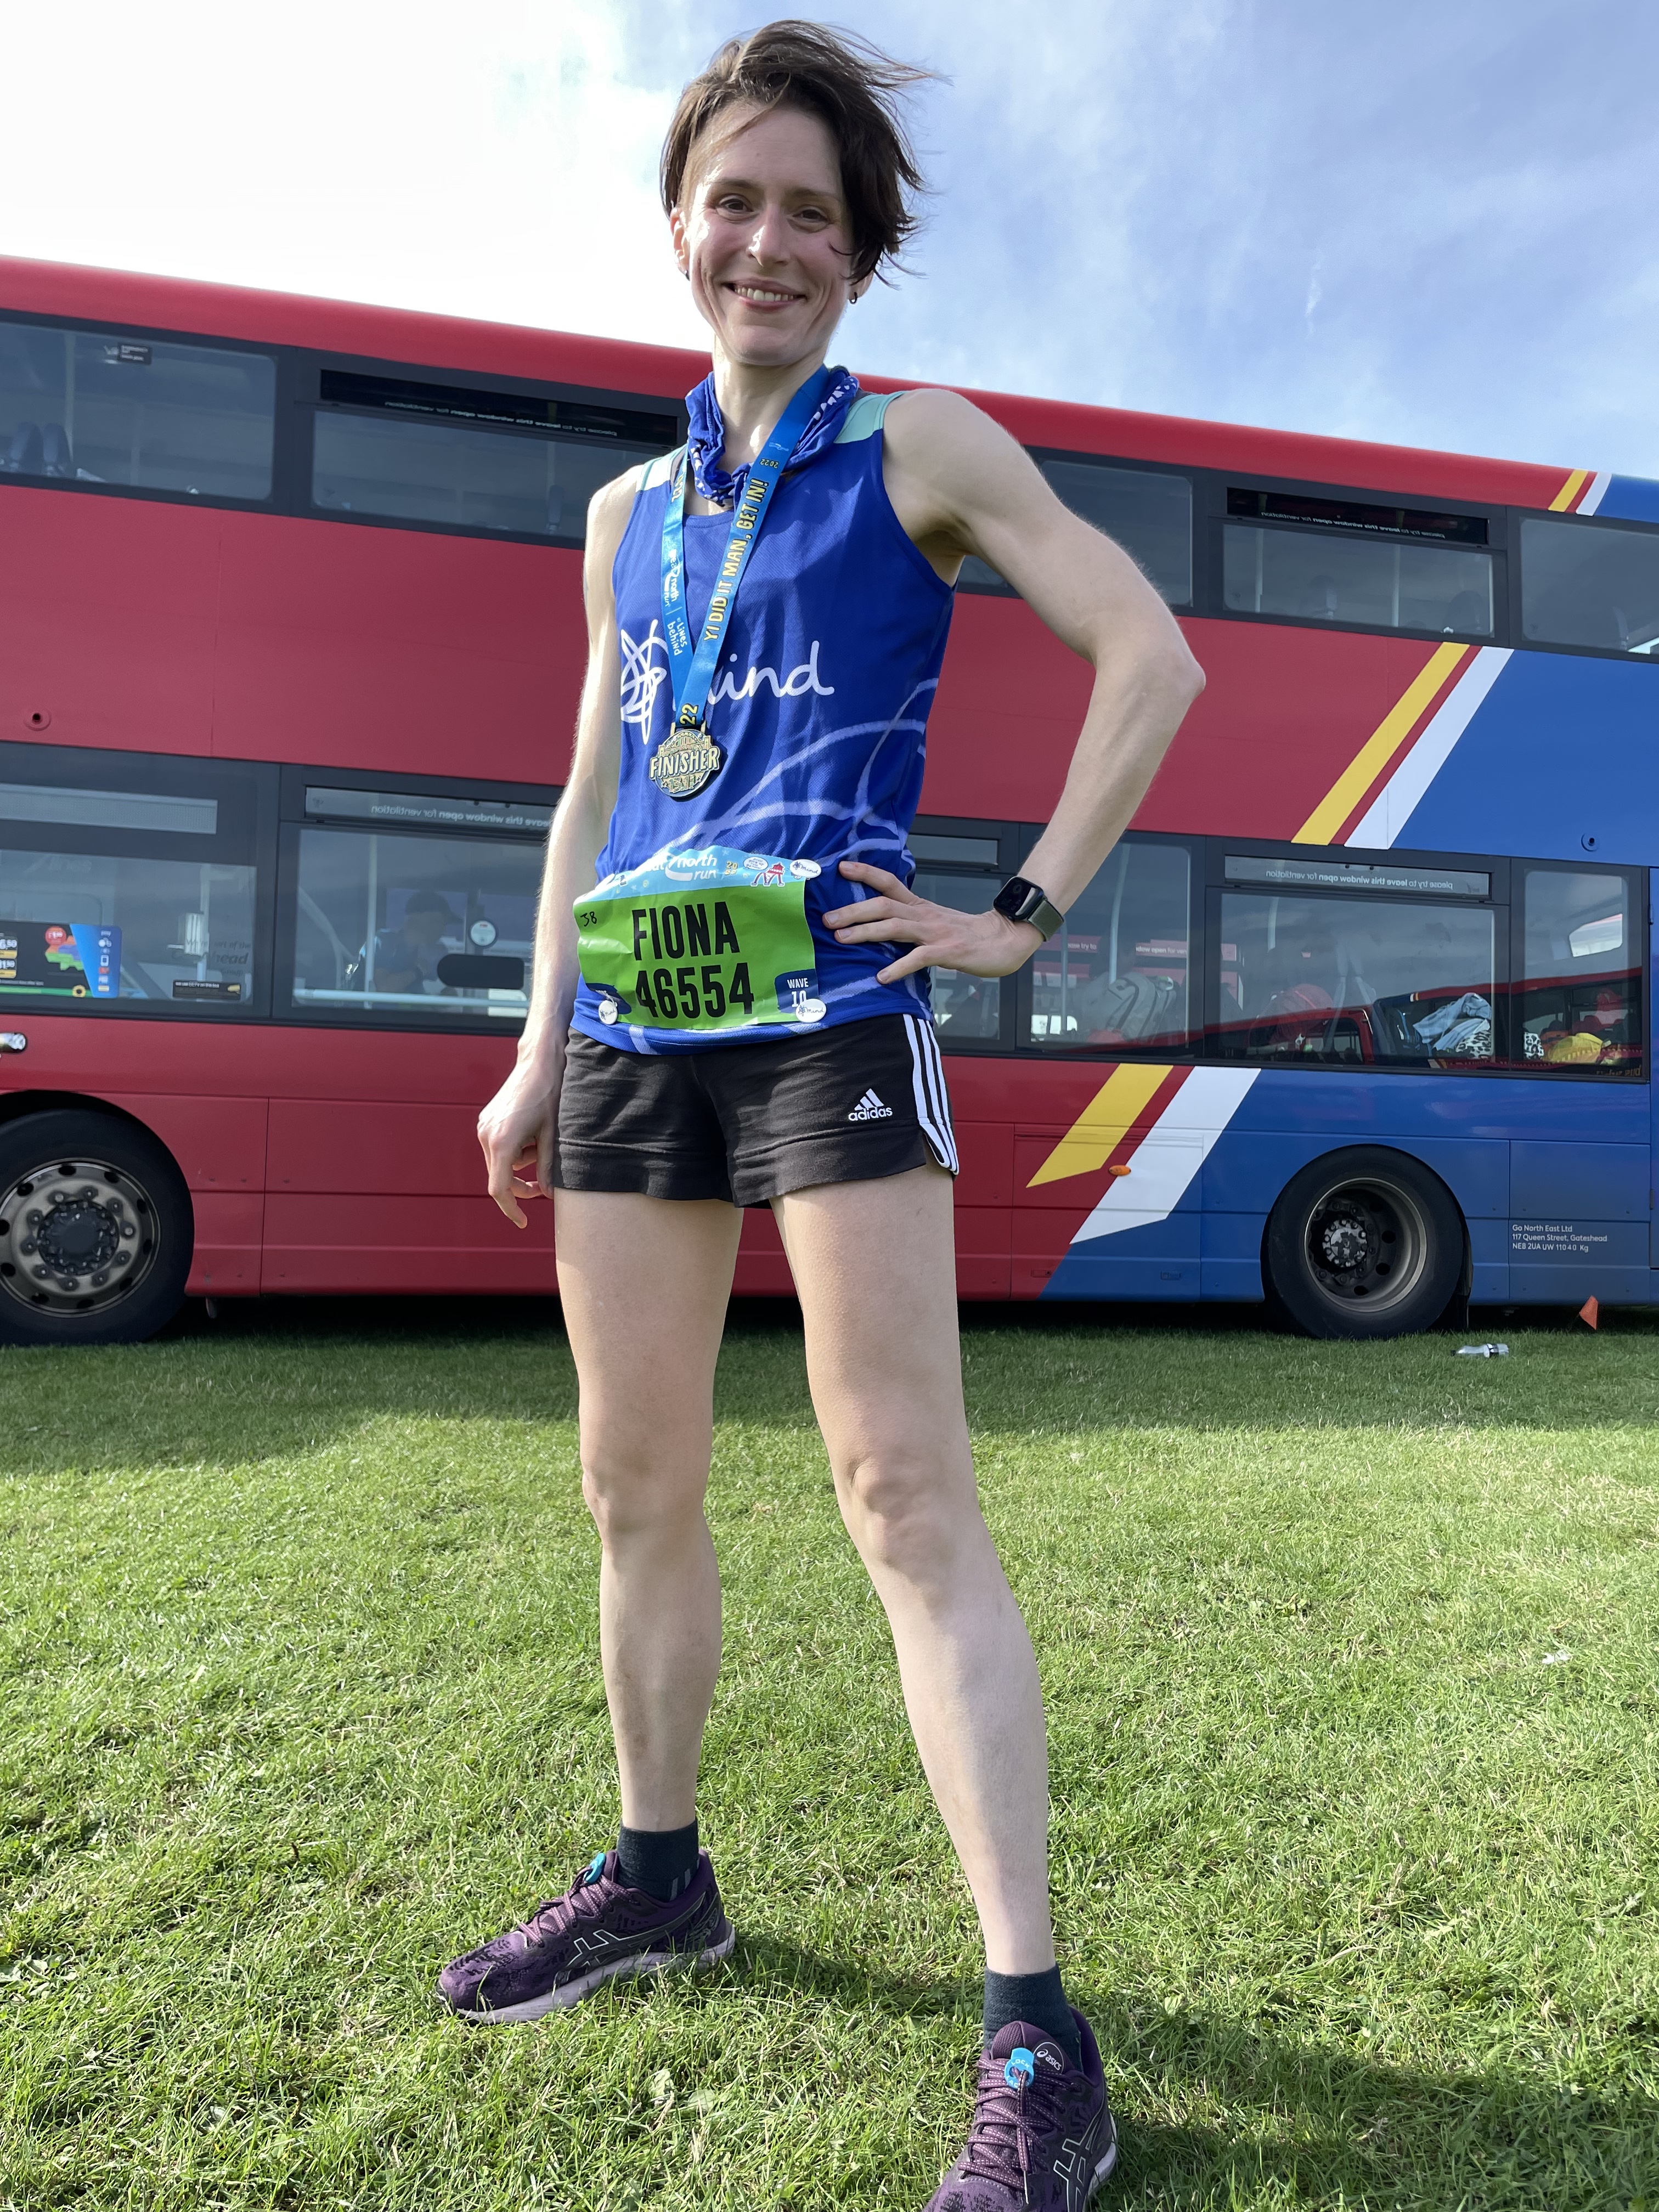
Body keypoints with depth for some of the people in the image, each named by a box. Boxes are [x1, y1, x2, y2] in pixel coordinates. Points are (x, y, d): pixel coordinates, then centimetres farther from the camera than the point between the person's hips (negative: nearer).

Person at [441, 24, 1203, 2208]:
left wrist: (1026, 914, -7)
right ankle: (656, 1878, 31)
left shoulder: (920, 446, 6)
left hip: (830, 1009, -6)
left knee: (907, 1498, -10)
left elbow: (1153, 660, 1)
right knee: (637, 1488, 11)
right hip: (636, 1026, 6)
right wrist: (534, 1055, 14)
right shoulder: (630, 513, 21)